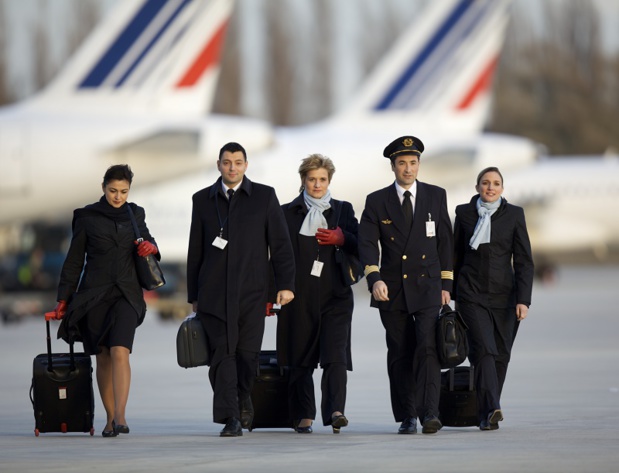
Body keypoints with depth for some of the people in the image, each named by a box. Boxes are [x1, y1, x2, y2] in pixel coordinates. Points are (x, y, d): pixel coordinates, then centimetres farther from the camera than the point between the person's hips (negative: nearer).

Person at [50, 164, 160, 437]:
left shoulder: (135, 215, 8)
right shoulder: (86, 218, 2)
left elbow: (147, 241, 22)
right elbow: (74, 261, 5)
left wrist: (151, 248, -3)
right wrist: (63, 299, 1)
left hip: (126, 294, 0)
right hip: (93, 296, 0)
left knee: (120, 353, -18)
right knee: (103, 358, 4)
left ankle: (120, 416, -25)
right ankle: (110, 419, 15)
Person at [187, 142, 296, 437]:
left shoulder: (264, 196, 7)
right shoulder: (203, 200, 11)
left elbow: (280, 243, 6)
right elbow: (195, 250, 13)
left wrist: (285, 284, -2)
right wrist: (193, 295, 11)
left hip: (251, 291, -1)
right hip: (214, 290, 1)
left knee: (247, 353, -2)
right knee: (222, 353, -7)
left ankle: (242, 398, 26)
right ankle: (230, 418, -7)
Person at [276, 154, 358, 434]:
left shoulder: (343, 210, 13)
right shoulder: (288, 213, 9)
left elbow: (360, 248, 11)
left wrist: (342, 239, -10)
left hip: (335, 294, 0)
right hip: (299, 296, 0)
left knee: (336, 356, -14)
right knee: (300, 360, 3)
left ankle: (335, 411, -23)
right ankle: (304, 416, 11)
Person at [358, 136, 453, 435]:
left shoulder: (436, 196, 7)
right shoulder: (377, 202, 4)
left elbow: (445, 241, 10)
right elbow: (367, 244, -5)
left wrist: (446, 285, 5)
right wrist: (374, 278, -21)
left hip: (427, 287, -1)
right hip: (392, 290, 1)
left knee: (428, 348, -15)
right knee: (400, 355, 4)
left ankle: (429, 413, -21)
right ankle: (407, 416, 10)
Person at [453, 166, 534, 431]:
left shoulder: (514, 215, 3)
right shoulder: (464, 213, 5)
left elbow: (524, 260, 1)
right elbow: (456, 256, 13)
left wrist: (523, 299, -8)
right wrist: (453, 294, 14)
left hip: (504, 294, 1)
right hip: (472, 293, -1)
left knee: (501, 354, 2)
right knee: (484, 349, -18)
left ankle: (486, 413, 16)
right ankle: (491, 411, -28)